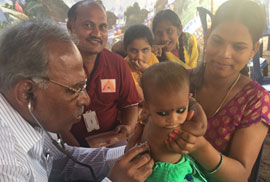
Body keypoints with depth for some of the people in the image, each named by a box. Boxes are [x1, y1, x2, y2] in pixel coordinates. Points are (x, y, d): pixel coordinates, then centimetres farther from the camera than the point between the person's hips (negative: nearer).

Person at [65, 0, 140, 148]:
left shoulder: (118, 64, 3)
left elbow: (130, 105, 9)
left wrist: (127, 129, -12)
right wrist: (77, 149, -21)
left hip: (113, 141, 3)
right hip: (69, 145, -3)